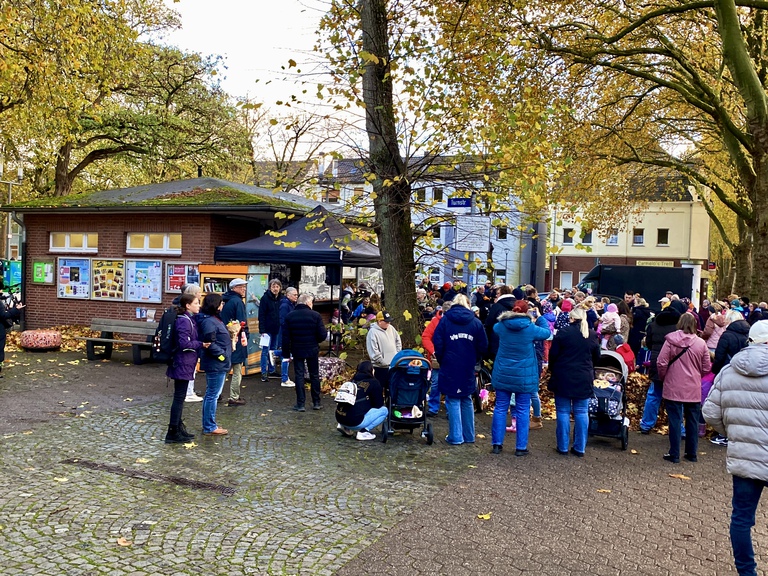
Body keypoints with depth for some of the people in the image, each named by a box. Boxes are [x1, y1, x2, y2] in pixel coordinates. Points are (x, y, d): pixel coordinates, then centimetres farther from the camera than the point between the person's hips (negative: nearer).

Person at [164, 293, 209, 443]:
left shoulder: (189, 319, 12)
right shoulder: (184, 321, -18)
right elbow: (184, 344, -24)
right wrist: (201, 345, -19)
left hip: (185, 364, 10)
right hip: (183, 365, -10)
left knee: (180, 397, 17)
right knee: (179, 397, -4)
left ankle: (179, 428, 27)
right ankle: (173, 433, 2)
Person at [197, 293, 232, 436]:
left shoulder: (214, 319, 13)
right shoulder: (209, 321, -19)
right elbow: (210, 343, -24)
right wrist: (222, 355, -18)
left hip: (217, 364, 11)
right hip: (216, 364, -11)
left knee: (211, 394, 18)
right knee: (212, 395, -2)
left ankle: (209, 424, 28)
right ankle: (210, 427, 6)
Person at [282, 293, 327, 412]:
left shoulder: (289, 316, -2)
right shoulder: (316, 315, -10)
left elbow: (286, 337, -2)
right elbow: (322, 335, -11)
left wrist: (286, 352, 5)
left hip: (297, 350, 1)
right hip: (313, 350, -1)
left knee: (299, 376, 6)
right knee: (314, 375, 11)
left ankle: (300, 404, 5)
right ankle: (316, 402, 17)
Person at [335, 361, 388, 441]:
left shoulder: (353, 381, 17)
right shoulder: (374, 383, 1)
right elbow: (378, 405, 7)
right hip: (354, 421, -7)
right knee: (384, 410, 8)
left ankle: (346, 428, 15)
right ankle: (363, 432, -4)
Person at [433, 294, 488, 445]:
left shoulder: (445, 320, -3)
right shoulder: (476, 322, 2)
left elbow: (437, 343, -7)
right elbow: (483, 346, 2)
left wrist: (442, 360, 7)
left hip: (450, 367, -3)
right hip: (468, 369, 3)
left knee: (453, 401, 4)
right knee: (467, 401, 16)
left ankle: (455, 436, 4)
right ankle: (469, 435, 21)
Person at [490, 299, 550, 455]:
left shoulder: (501, 326, -5)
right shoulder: (531, 328, -12)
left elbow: (495, 327, 20)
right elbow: (546, 333, 9)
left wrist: (508, 317, 24)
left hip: (502, 374, 2)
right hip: (524, 376, -2)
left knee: (500, 408, 10)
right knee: (522, 411, 6)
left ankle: (497, 444, 12)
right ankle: (521, 447, 10)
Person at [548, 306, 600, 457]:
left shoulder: (563, 332, -11)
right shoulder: (592, 335, 2)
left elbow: (553, 354, -7)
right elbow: (597, 357, 11)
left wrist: (552, 370, 10)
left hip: (563, 377, -3)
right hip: (584, 379, 3)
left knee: (563, 411, 5)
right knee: (582, 412, 8)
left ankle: (563, 447, 9)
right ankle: (580, 448, 11)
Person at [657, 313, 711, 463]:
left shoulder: (671, 341, -10)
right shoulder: (701, 343, -4)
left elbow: (661, 363, -11)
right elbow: (706, 368, 3)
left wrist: (664, 377, 7)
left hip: (673, 388, -2)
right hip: (694, 389, 2)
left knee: (675, 421, 4)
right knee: (692, 421, 13)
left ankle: (674, 454, 9)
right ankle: (691, 453, 23)